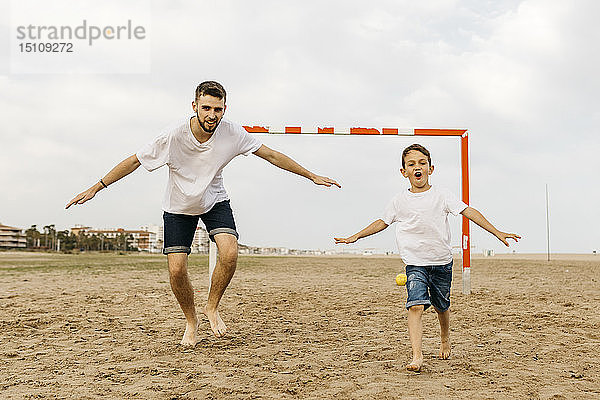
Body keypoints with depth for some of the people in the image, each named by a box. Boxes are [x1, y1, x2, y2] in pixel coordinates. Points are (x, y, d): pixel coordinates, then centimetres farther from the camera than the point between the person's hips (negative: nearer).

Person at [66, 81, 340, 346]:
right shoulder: (174, 136, -26)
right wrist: (96, 188, -17)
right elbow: (134, 161, -16)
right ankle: (191, 322, 18)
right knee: (177, 271, -11)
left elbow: (272, 156, -10)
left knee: (230, 253, -24)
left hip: (214, 201, 1)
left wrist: (312, 176, -6)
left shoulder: (232, 133, -20)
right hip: (178, 207, -1)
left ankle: (212, 308, 3)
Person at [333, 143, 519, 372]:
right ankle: (417, 356, -23)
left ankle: (445, 340, 44)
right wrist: (355, 237, 15)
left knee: (442, 307, 15)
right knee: (416, 306, -19)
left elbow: (469, 212, -5)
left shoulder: (441, 196, -2)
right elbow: (383, 222, 16)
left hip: (442, 261, 1)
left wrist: (497, 233, -10)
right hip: (415, 263, -1)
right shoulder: (400, 201, 2)